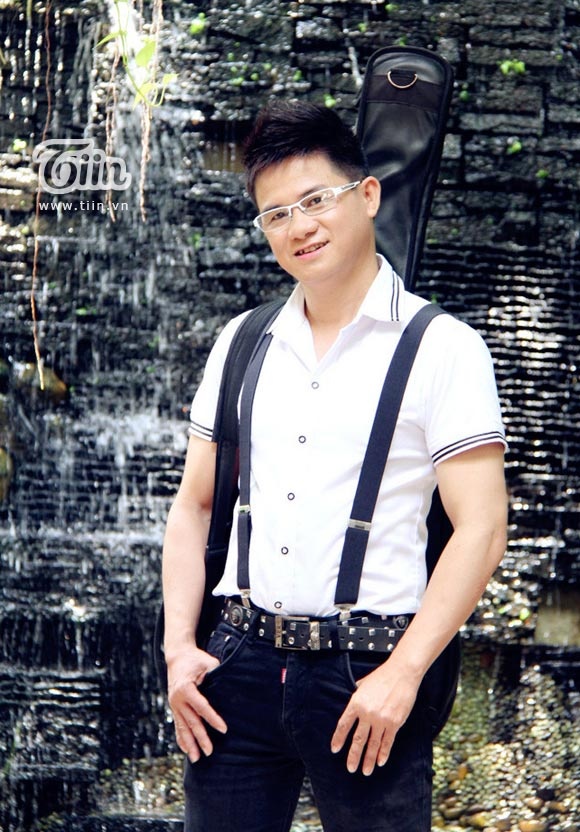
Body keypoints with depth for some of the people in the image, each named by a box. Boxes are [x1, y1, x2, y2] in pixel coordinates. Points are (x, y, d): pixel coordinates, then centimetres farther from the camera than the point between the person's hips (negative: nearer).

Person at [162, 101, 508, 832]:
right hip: (241, 661, 4)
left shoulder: (441, 348, -3)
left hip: (366, 675, -4)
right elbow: (194, 505, 15)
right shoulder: (241, 345, 12)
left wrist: (402, 675, -16)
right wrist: (179, 647, 3)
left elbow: (480, 529, -9)